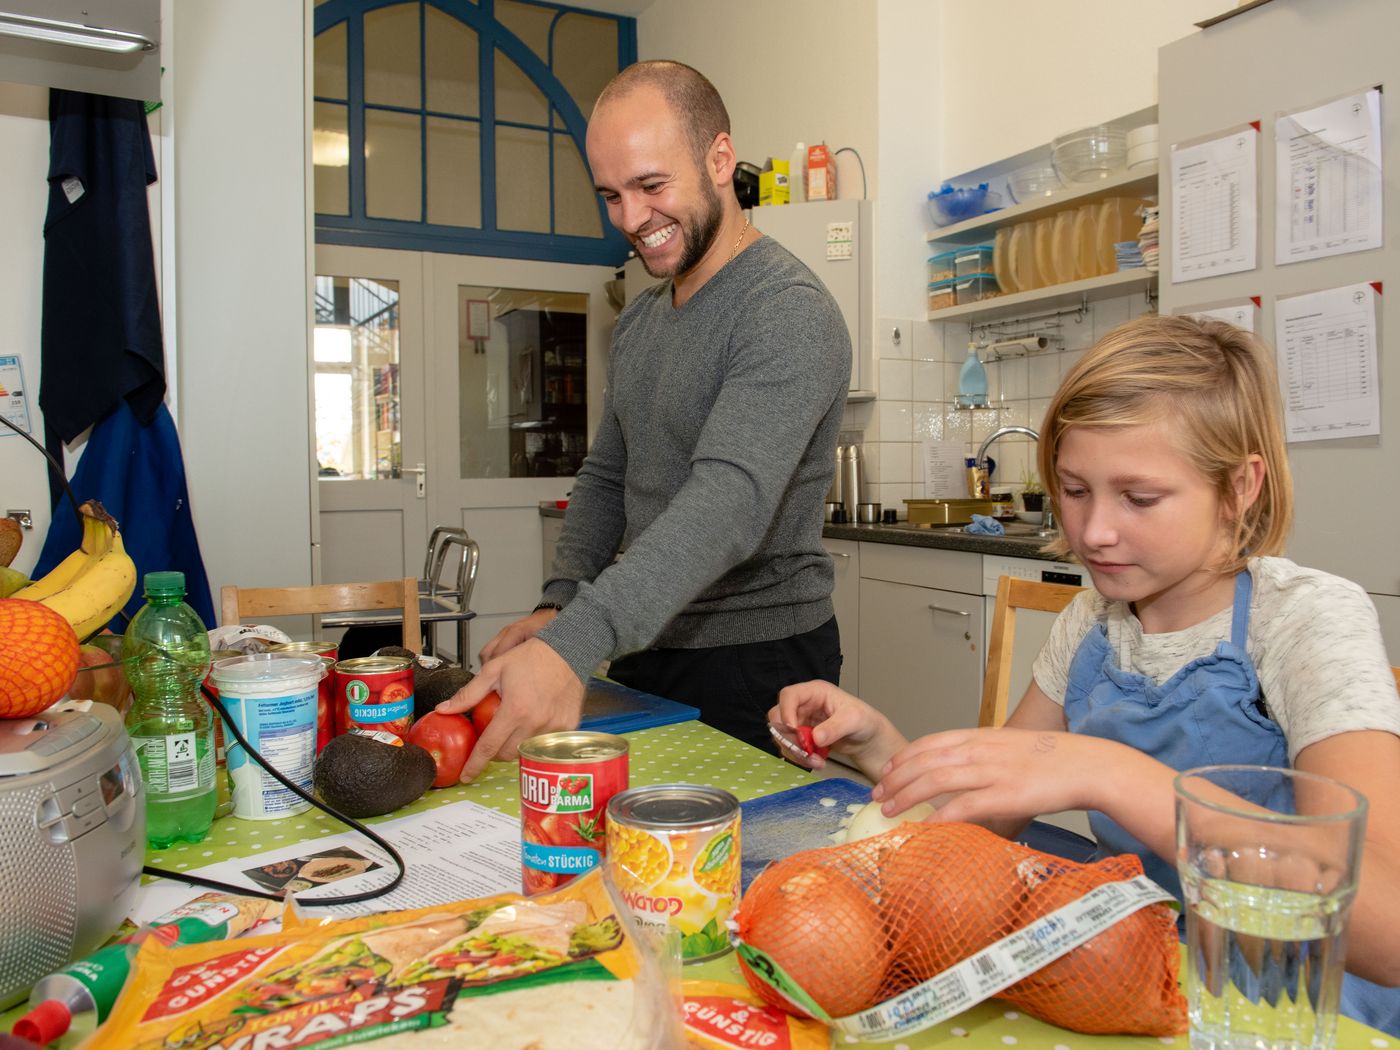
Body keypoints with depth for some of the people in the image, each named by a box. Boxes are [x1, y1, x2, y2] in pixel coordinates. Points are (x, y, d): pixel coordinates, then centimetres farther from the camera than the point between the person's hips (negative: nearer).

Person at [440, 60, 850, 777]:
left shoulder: (789, 315, -19)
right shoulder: (639, 320, 10)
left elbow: (730, 501, -32)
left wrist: (573, 647, -42)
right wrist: (559, 608, -1)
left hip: (756, 665, -7)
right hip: (642, 648, 8)